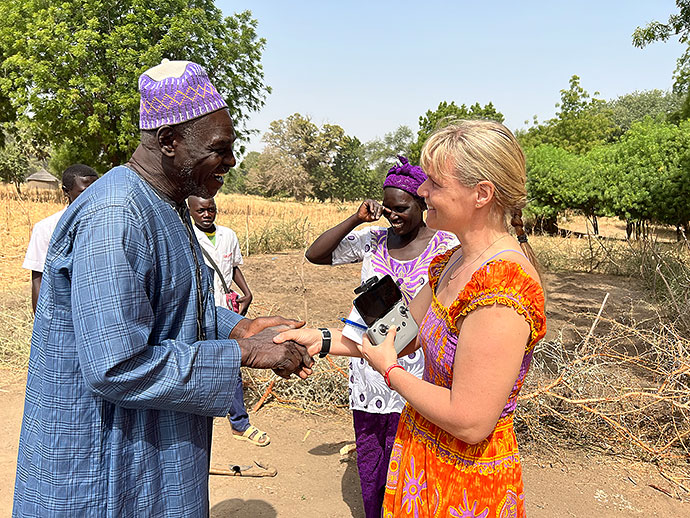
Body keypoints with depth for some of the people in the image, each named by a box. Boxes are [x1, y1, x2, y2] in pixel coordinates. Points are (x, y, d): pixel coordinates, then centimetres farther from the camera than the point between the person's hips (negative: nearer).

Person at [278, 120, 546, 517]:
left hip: (466, 483, -8)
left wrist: (389, 369, -16)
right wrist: (321, 339, 2)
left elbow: (469, 422, -28)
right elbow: (405, 335, 9)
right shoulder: (454, 261, 0)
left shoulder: (500, 290, -30)